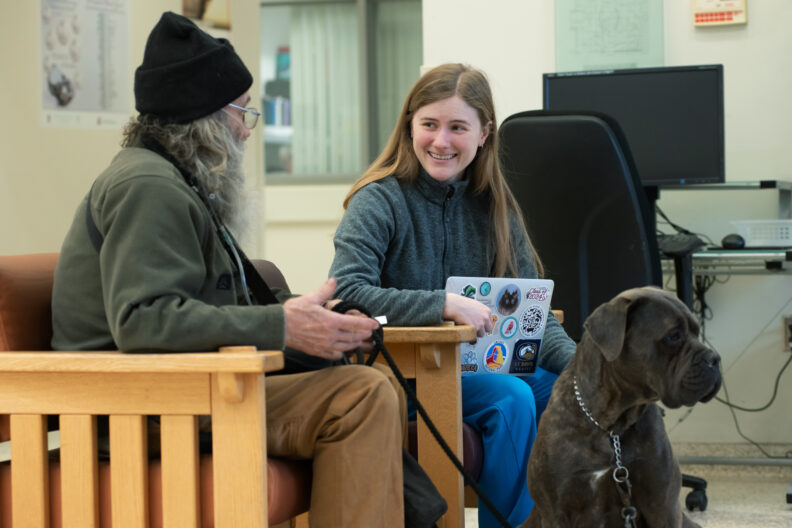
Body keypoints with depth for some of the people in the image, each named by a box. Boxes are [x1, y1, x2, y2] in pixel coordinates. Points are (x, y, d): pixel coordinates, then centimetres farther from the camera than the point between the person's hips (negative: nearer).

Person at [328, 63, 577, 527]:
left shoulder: (494, 207, 8)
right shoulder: (380, 201, -8)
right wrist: (445, 305, -30)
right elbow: (347, 291, -24)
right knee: (511, 398, -28)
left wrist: (577, 360, -15)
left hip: (477, 367, 6)